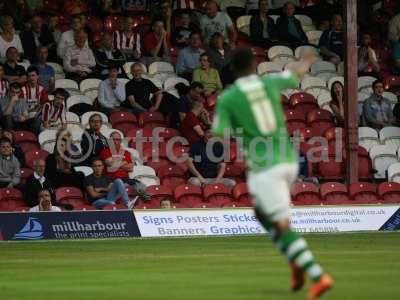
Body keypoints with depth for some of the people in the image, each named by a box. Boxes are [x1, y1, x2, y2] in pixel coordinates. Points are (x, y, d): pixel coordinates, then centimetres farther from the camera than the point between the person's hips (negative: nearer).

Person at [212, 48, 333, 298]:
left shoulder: (227, 98, -5)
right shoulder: (270, 83, 7)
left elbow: (219, 136, -4)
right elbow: (295, 76, 28)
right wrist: (306, 63, 51)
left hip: (264, 167, -6)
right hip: (289, 161, 6)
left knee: (283, 227, -5)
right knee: (262, 213, 25)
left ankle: (318, 276, -18)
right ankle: (299, 263, 13)